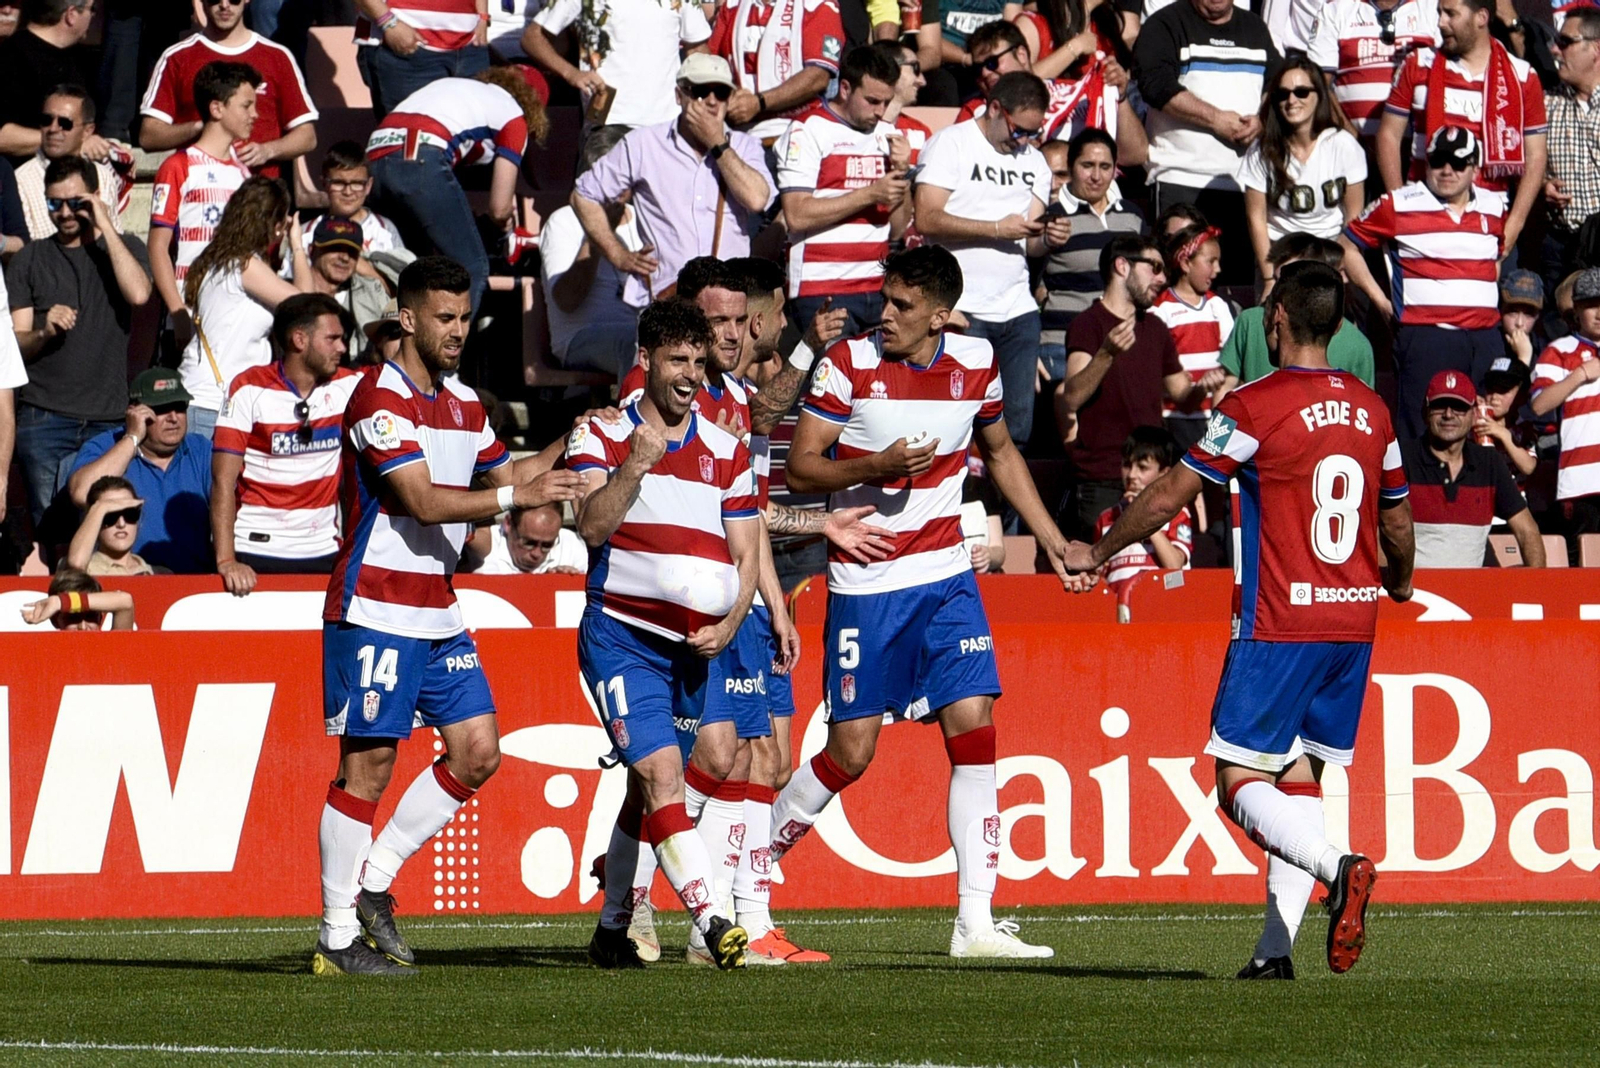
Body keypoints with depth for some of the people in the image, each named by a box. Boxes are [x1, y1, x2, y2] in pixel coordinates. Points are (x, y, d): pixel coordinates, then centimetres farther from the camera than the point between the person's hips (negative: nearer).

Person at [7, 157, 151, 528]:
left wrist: (106, 228, -6)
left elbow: (138, 294, -11)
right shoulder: (29, 260, 12)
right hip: (45, 417, 0)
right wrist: (44, 333, -15)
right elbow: (15, 342, 8)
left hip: (109, 419, 0)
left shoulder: (125, 247, 11)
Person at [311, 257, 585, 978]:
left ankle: (372, 883, 14)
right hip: (376, 611, -8)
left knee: (478, 753, 3)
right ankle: (339, 938, -1)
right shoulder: (380, 398, -14)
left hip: (438, 613, 8)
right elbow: (423, 501, -22)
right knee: (368, 764, -7)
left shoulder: (463, 403, 14)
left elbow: (501, 476, 26)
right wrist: (514, 496, -26)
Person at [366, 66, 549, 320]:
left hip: (374, 159, 7)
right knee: (471, 268, 3)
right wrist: (502, 220, 39)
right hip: (423, 162, -7)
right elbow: (499, 209, 16)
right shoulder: (515, 116, 19)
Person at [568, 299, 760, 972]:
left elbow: (747, 552, 8)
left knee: (648, 789, 12)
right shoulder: (602, 436, 0)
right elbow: (591, 524, -14)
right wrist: (636, 466, -27)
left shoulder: (728, 451, 10)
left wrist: (726, 626, -6)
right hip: (620, 636, -4)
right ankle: (713, 922, -30)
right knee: (660, 773, -19)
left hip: (693, 644, 4)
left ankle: (612, 928, 25)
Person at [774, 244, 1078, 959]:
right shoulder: (849, 363, -9)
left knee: (974, 728, -9)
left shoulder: (976, 364, 3)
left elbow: (999, 452, 21)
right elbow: (800, 467, -9)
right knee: (850, 752, -3)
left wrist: (1052, 540, 18)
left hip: (945, 578, 3)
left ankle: (976, 923, -8)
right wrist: (878, 465, -26)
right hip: (864, 583, -3)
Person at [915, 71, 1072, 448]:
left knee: (1018, 424, 4)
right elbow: (927, 219, -12)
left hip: (1017, 308, 6)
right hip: (962, 312, -6)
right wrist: (997, 229, -16)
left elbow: (1030, 243, 15)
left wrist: (1048, 239, -8)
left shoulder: (1034, 162, 18)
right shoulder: (950, 144, -1)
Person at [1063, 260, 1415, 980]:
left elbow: (1169, 495, -3)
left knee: (1239, 780, -2)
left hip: (1280, 624, -6)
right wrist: (1399, 583, 42)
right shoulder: (1371, 411, 8)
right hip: (1354, 622, 6)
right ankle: (1276, 945, 1)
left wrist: (1096, 554, 12)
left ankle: (1337, 868, -27)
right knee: (1299, 776, 10)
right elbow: (1397, 521, 20)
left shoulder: (1255, 406, -9)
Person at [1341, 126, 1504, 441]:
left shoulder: (1493, 208, 14)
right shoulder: (1398, 206, 1)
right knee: (1422, 432, -9)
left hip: (1485, 337, 5)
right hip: (1425, 334, -5)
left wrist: (1489, 295, 16)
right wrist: (1379, 299, 2)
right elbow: (1346, 246, 8)